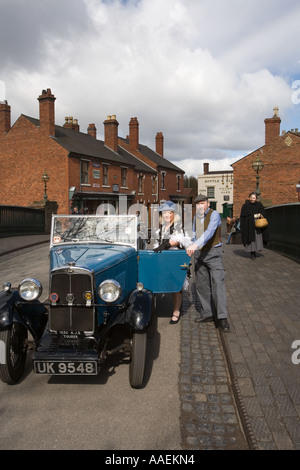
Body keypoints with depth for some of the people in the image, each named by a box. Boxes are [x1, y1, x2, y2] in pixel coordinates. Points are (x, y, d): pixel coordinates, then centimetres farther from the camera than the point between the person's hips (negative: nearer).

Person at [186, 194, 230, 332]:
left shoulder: (214, 214, -13)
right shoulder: (196, 217, 9)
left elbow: (209, 232, -30)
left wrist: (195, 245, -43)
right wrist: (193, 248, 16)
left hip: (213, 252, -7)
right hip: (199, 253, 7)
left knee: (218, 283, -14)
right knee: (201, 285, 7)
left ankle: (221, 318, -13)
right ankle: (208, 313, 17)